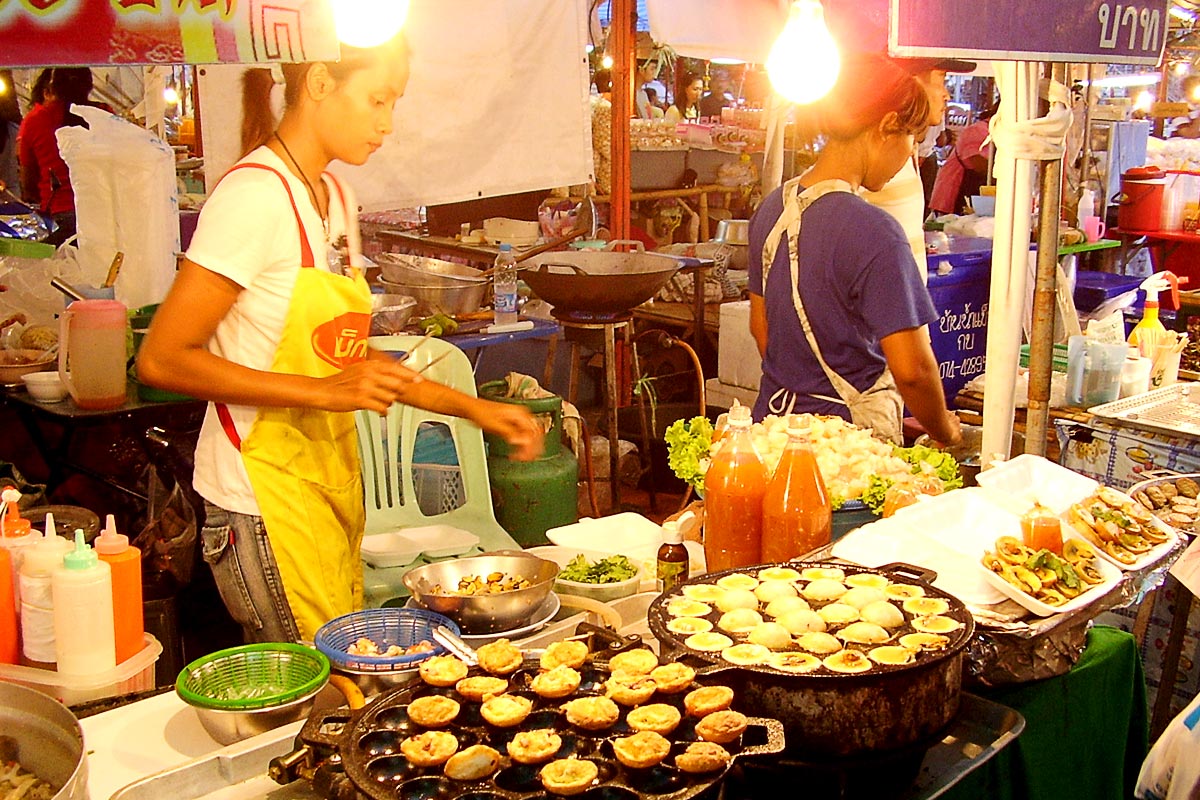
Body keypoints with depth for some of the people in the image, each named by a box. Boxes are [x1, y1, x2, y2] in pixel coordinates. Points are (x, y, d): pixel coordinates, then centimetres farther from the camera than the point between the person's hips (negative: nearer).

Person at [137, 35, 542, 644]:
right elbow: (161, 360, -18)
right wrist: (324, 392, -22)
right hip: (266, 493, -8)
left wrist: (471, 407, 10)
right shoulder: (256, 195, -16)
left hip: (330, 481, 8)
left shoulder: (335, 196, 11)